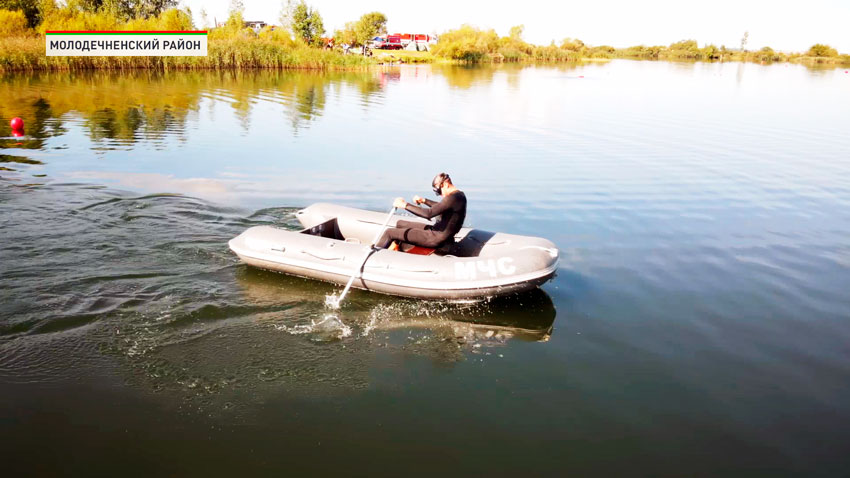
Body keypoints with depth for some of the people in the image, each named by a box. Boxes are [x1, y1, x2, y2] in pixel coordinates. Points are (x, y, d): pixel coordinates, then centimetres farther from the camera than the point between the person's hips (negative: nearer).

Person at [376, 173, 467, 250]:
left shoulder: (452, 198, -25)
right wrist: (424, 201, 16)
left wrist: (405, 205, -21)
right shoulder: (459, 194, 7)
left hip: (437, 239, -11)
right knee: (400, 223, 23)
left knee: (389, 232, -6)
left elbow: (429, 213, -29)